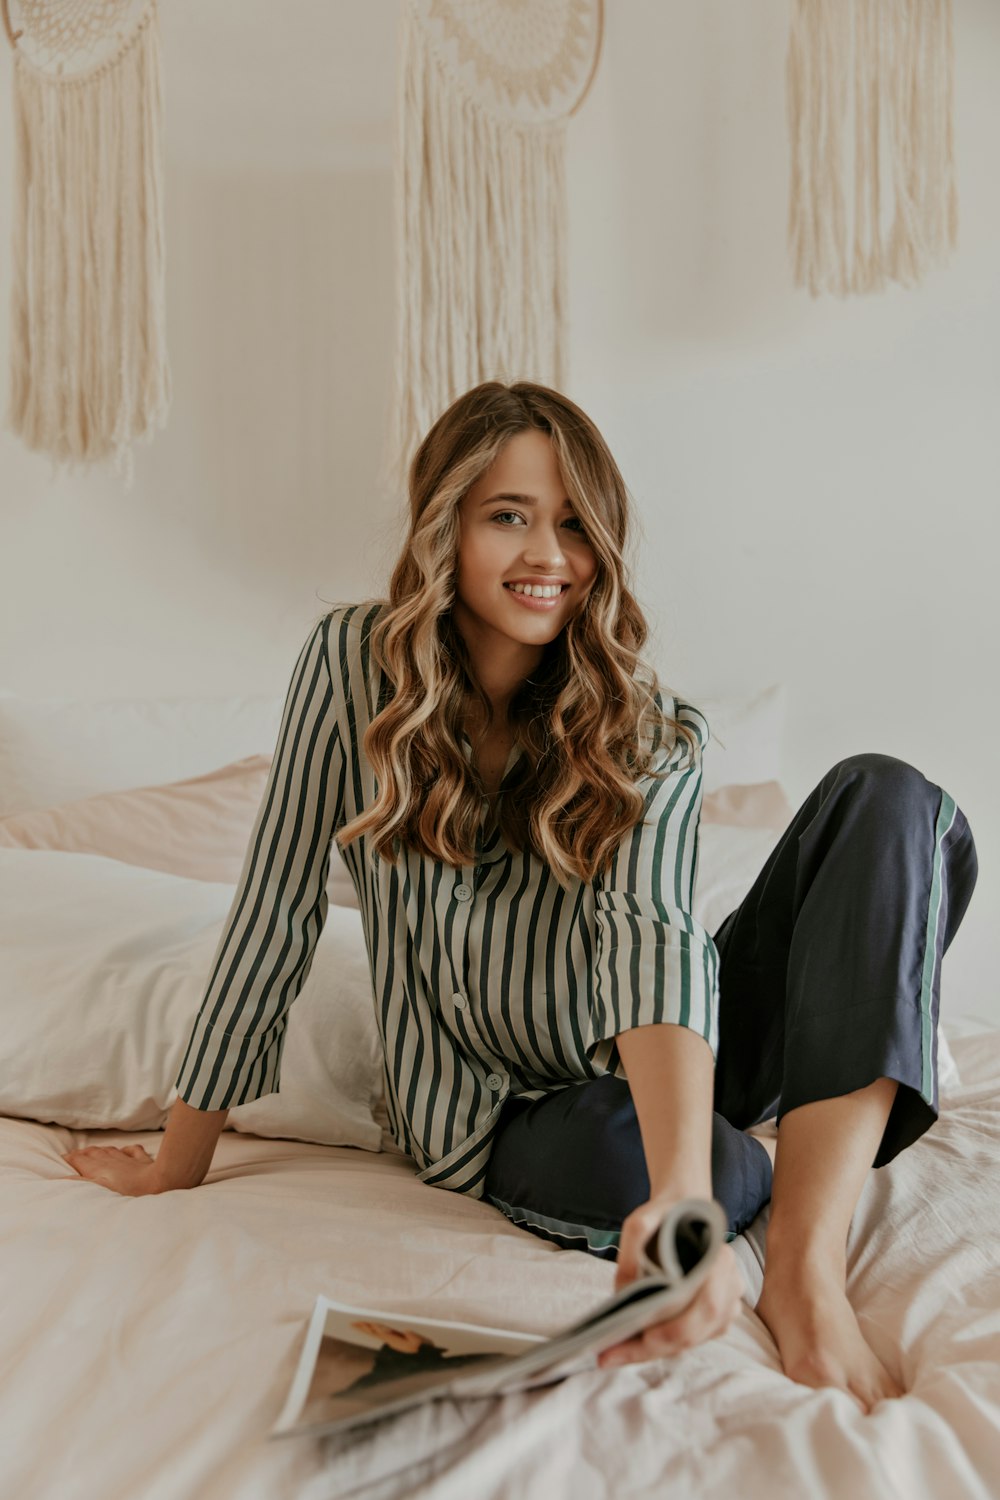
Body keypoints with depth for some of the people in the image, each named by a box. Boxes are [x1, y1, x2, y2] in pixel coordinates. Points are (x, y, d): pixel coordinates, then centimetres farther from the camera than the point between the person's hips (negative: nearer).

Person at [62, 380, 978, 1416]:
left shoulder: (651, 727, -10)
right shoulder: (354, 661, -10)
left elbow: (650, 934, -29)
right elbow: (277, 913, -7)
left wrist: (682, 1193, -46)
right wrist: (174, 1173, -4)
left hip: (666, 1069, 2)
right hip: (503, 1115, -1)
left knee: (887, 797, -21)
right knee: (615, 1161, -40)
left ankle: (809, 1271, -30)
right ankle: (764, 1159, -3)